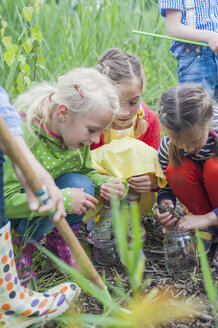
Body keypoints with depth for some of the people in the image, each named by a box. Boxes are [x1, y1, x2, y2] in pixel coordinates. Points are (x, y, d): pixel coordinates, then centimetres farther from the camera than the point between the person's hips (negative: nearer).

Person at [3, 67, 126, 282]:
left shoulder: (76, 130, -12)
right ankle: (20, 246, -3)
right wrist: (64, 199, -39)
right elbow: (7, 201, -34)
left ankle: (59, 241, 4)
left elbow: (85, 171, 3)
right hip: (13, 211, -6)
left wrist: (105, 183, -20)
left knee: (80, 184, -23)